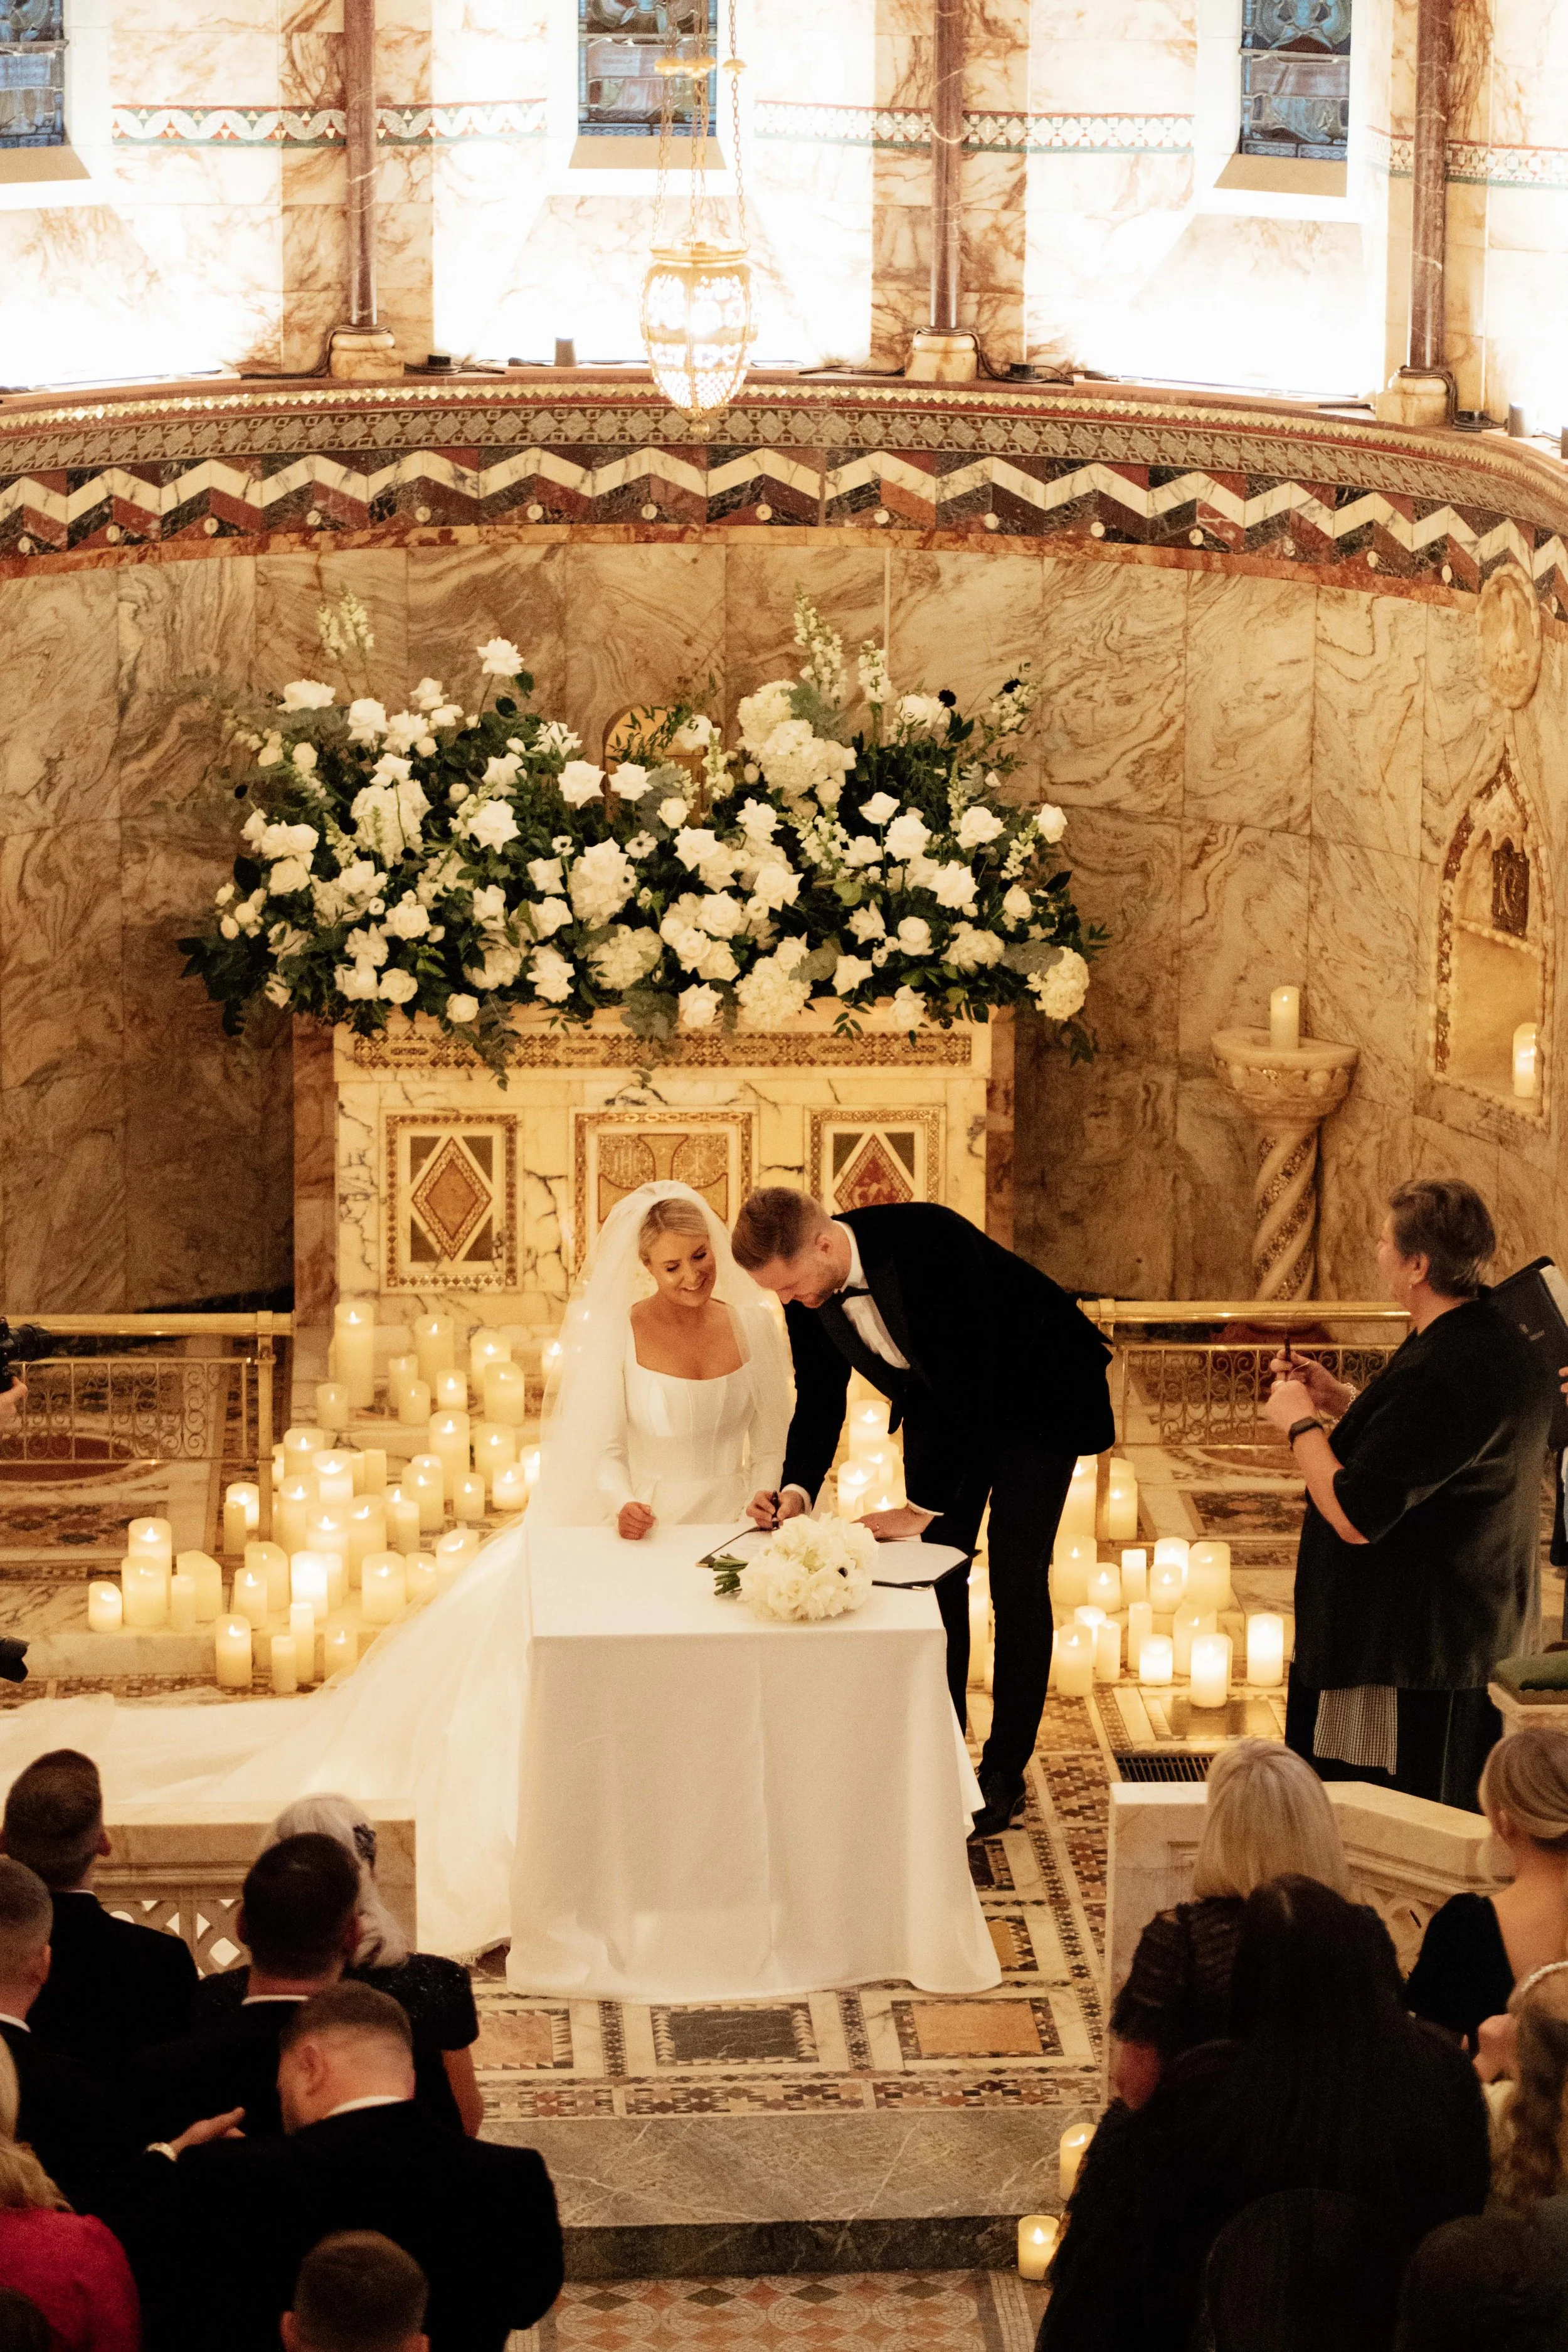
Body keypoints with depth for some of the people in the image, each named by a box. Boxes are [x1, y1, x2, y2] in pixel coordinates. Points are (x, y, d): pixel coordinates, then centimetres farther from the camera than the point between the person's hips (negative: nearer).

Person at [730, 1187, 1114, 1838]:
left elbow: (968, 1383, -35)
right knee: (937, 1574, 3)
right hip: (943, 1406, 6)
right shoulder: (807, 1290, -15)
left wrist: (923, 1509, -32)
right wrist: (797, 1489, -20)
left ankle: (1004, 1772, 2)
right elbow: (819, 1400, -2)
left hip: (1034, 1394, -6)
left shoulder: (930, 1241, -37)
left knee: (1017, 1581, -6)